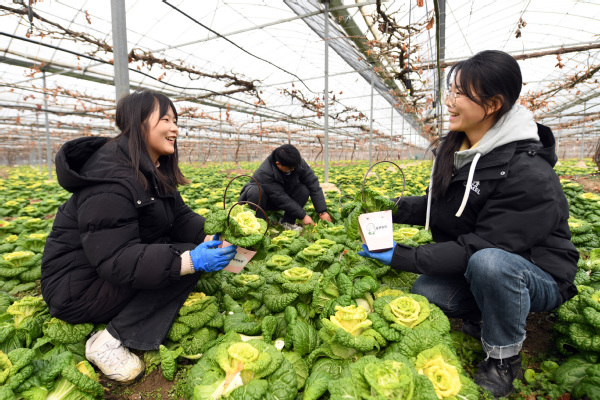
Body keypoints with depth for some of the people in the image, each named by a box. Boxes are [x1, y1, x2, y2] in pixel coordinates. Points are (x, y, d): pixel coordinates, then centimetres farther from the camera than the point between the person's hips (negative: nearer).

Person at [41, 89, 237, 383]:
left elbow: (180, 216, 1)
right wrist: (190, 260, -39)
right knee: (187, 262, -22)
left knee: (195, 250, -4)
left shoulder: (155, 170, 3)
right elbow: (115, 261, -31)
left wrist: (210, 238, -18)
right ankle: (108, 342, -13)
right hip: (79, 287, -9)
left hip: (121, 269, 9)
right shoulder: (109, 178, -26)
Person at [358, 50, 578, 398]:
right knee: (424, 293, -19)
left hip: (540, 279, -6)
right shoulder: (453, 149, -3)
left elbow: (482, 247, -30)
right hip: (471, 268, 6)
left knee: (488, 262, -38)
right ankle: (484, 316, 14)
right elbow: (440, 206, 7)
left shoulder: (529, 175, -28)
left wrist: (402, 257, -29)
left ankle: (504, 358, -8)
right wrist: (393, 209, -9)